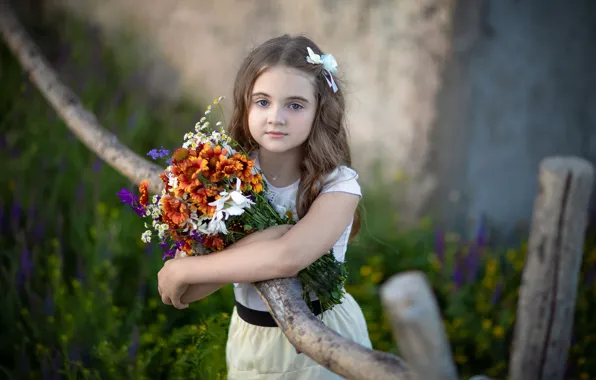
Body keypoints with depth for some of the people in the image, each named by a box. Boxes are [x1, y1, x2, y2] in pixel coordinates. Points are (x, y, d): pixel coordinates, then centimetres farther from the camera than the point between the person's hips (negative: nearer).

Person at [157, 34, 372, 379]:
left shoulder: (338, 184, -19)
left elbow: (288, 256, -38)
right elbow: (187, 294, -17)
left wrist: (182, 270, -29)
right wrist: (258, 242, -32)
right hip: (253, 338, 3)